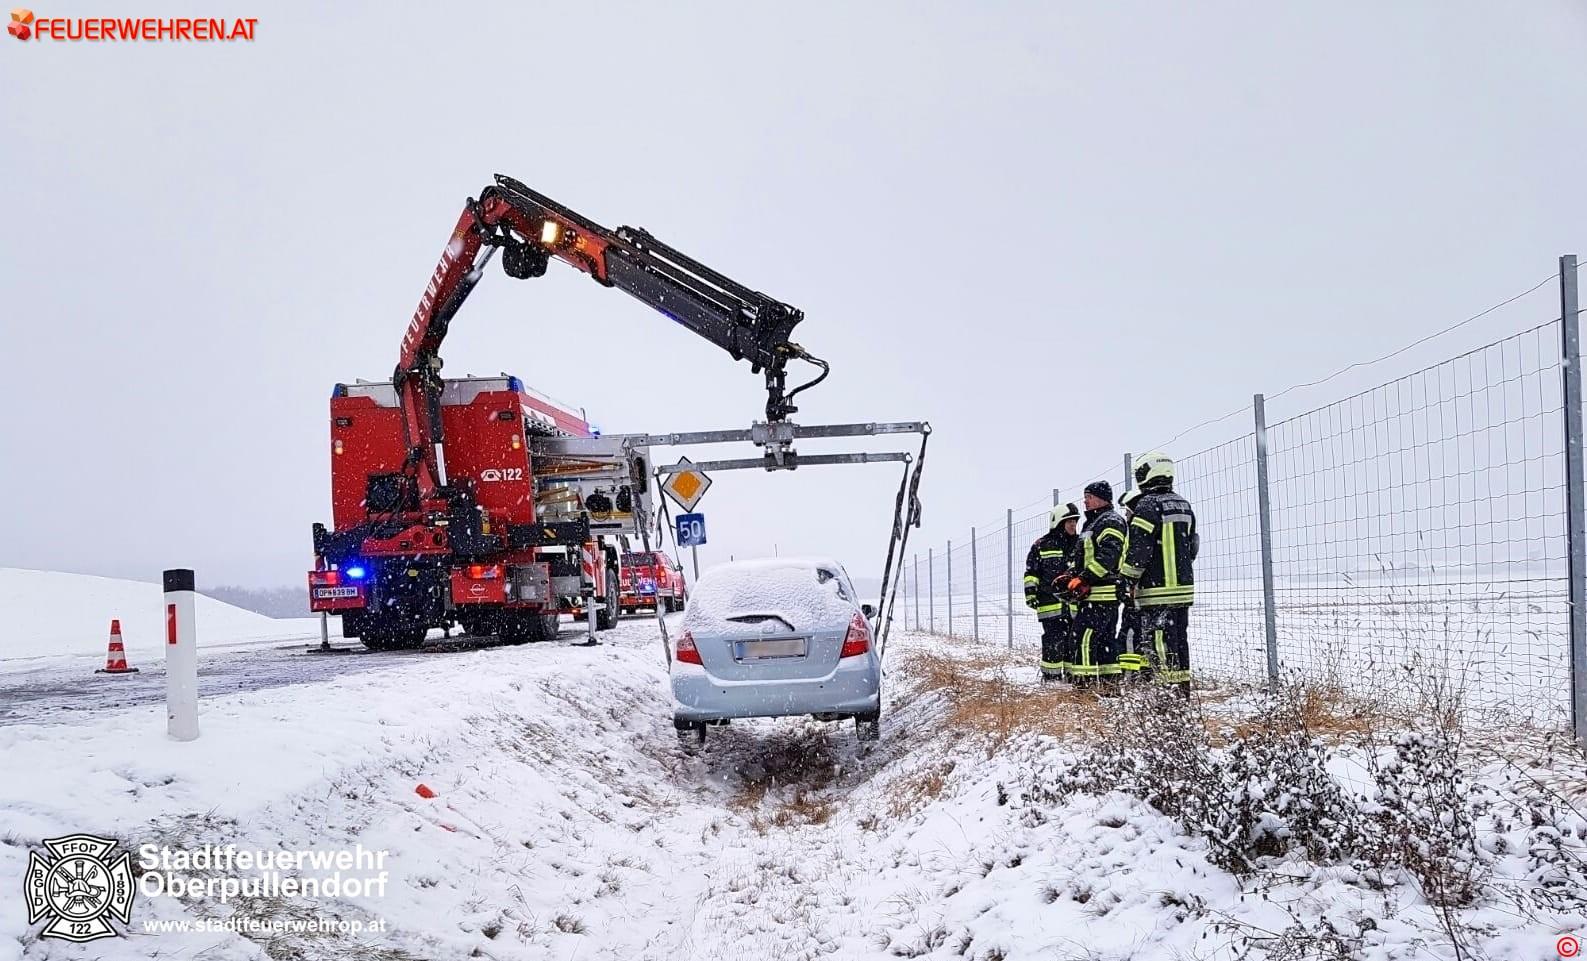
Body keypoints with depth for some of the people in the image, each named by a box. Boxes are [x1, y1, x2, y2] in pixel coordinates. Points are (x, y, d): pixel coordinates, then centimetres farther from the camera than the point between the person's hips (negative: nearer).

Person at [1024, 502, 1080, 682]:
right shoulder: (1042, 545, 1)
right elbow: (1031, 572, 2)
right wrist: (1030, 593, -7)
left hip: (1075, 602, 4)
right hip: (1051, 603, -4)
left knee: (1075, 640, 5)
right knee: (1054, 640, -8)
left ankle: (1072, 675, 13)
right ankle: (1051, 676, -3)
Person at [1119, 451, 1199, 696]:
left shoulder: (1148, 505, -12)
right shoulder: (1184, 505, 14)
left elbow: (1138, 549, -15)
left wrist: (1128, 579, -5)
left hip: (1157, 590, -8)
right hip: (1184, 586, 8)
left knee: (1158, 644, -7)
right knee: (1179, 638, 13)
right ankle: (1183, 692, 15)